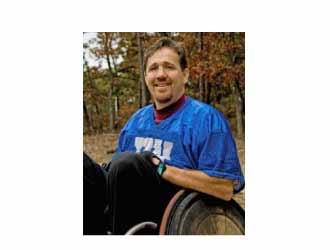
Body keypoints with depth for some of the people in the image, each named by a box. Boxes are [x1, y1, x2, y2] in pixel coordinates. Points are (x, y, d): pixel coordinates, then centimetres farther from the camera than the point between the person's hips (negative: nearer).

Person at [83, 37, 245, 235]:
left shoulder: (206, 118, -7)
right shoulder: (137, 119, 14)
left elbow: (226, 188, -17)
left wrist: (162, 168, -18)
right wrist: (104, 173, -7)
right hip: (136, 210, 7)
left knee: (127, 162, -28)